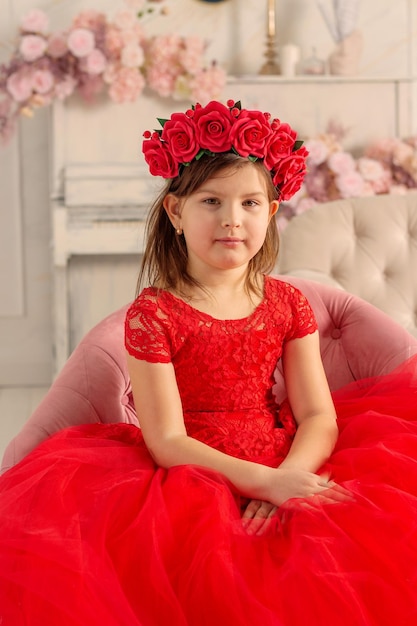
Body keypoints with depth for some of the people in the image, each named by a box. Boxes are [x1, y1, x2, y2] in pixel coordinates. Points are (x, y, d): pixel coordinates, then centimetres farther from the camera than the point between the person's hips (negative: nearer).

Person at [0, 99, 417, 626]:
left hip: (288, 470, 4)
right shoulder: (153, 313, -5)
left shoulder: (287, 304, 8)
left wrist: (289, 478, -19)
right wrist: (263, 480, -21)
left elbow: (319, 415, 2)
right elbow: (167, 440, -11)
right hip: (192, 480, -4)